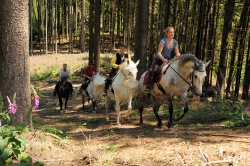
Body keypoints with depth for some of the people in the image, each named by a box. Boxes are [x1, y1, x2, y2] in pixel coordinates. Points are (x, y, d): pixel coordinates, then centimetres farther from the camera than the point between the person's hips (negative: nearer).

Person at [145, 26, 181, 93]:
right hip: (159, 59, -5)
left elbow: (177, 53, -1)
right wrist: (163, 59, -37)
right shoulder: (163, 41, -20)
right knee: (151, 70, -28)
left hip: (167, 59, 5)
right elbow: (159, 53, -21)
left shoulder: (175, 42, -4)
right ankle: (148, 86, -22)